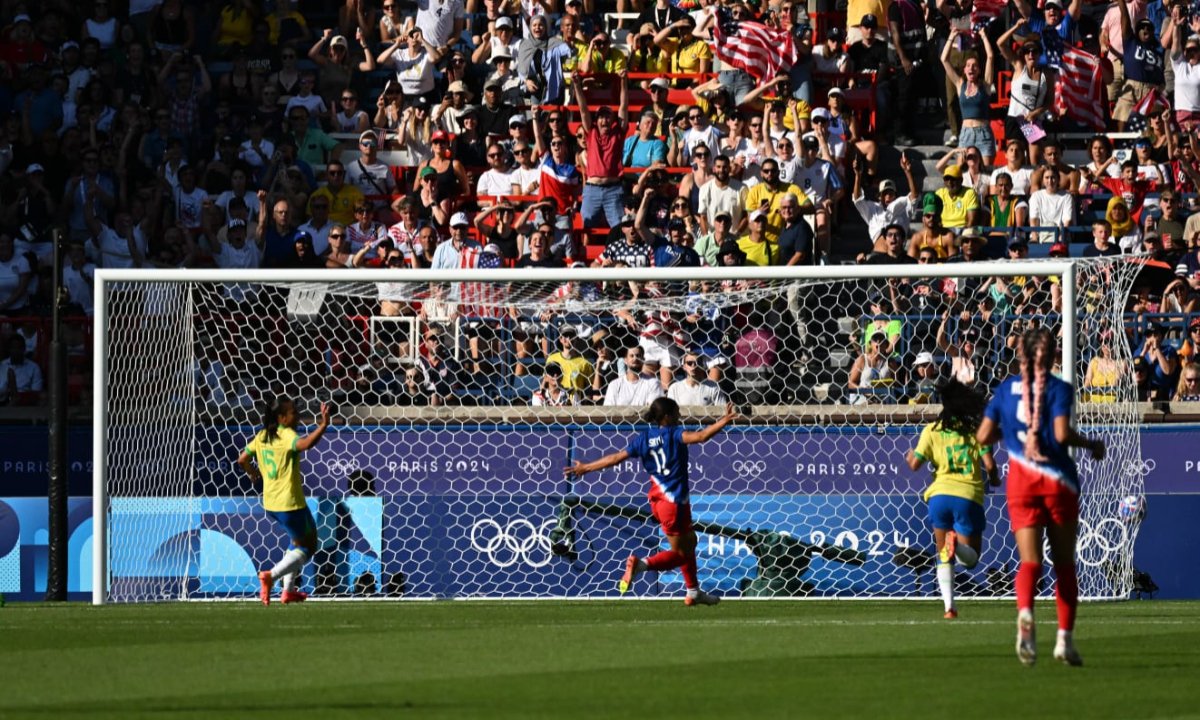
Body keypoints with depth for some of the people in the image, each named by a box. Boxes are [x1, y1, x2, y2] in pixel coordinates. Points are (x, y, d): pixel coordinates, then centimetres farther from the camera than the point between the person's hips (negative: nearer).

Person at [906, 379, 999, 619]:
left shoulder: (932, 430, 6)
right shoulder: (976, 429, 5)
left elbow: (915, 464, 3)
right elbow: (989, 464, -3)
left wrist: (910, 456, 27)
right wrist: (994, 479, 19)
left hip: (940, 493, 1)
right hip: (969, 496, -1)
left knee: (944, 557, 15)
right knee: (970, 559, 6)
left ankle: (949, 606, 1)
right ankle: (958, 543, -30)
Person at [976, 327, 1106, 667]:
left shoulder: (1007, 388, 7)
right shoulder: (1059, 388, -5)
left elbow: (983, 436, 7)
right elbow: (1062, 433, -18)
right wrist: (1091, 444, -1)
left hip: (1021, 483, 2)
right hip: (1058, 480, -2)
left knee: (1029, 560, -4)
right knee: (1064, 563, 10)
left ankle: (1025, 611, -36)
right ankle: (1065, 639, 7)